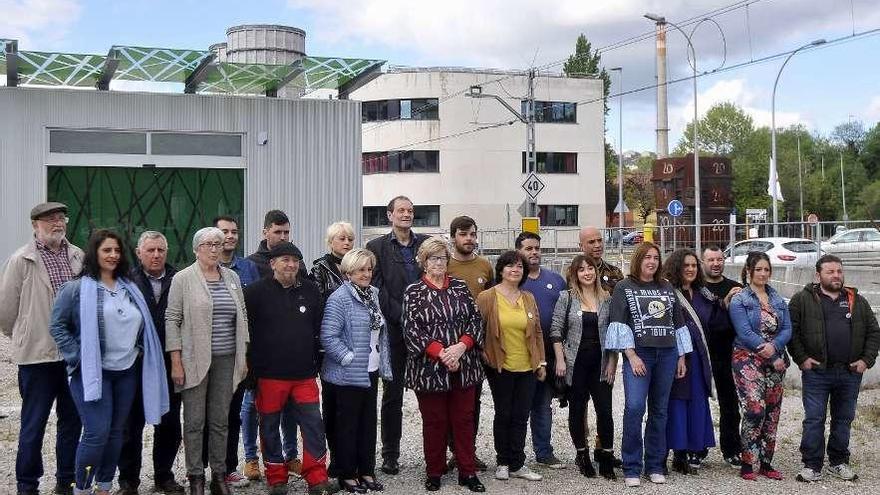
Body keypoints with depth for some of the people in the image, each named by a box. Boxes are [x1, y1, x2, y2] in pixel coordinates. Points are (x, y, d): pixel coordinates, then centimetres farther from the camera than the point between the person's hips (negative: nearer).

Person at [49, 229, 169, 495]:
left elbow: (142, 326, 19)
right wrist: (78, 357, -11)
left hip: (128, 371, 5)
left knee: (116, 432, 10)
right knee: (97, 433, -11)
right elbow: (57, 326, -6)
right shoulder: (76, 288, -5)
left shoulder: (129, 289, 11)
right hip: (92, 372, -5)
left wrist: (137, 351, 6)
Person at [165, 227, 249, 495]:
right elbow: (172, 320, -4)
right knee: (194, 421, 2)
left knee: (220, 420, 9)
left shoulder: (232, 277, 11)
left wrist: (243, 356, 10)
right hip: (195, 360, -4)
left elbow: (242, 318, 15)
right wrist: (176, 362, -10)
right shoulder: (183, 279, -2)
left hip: (226, 360, 4)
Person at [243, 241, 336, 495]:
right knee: (270, 427, 7)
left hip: (305, 374, 3)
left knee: (313, 424, 0)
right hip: (269, 374, -3)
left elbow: (318, 329, 15)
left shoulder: (310, 290, 9)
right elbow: (245, 331, -4)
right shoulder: (256, 292, -4)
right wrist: (252, 367, -5)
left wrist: (314, 362, 13)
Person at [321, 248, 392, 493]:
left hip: (371, 371, 7)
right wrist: (350, 358, -18)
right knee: (348, 425, 3)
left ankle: (367, 471, 25)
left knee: (369, 422, 14)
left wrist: (383, 363, 12)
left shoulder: (373, 294, 10)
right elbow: (328, 337, -19)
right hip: (348, 374, -7)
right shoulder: (339, 298, -14)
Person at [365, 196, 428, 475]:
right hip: (394, 329, -1)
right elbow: (378, 289, -5)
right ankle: (390, 454, 14)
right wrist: (403, 316, -12)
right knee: (392, 393, 6)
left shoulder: (427, 243, 10)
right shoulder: (377, 247, 3)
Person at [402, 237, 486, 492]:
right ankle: (434, 473, 20)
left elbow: (476, 320, 3)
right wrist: (441, 353, -18)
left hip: (464, 367, 2)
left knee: (464, 420, 8)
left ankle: (467, 472, 17)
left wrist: (461, 346, -14)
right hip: (429, 369, -2)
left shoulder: (461, 287, 8)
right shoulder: (413, 292, 0)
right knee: (434, 422, 7)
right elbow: (411, 330, -9)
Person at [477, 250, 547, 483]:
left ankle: (517, 464, 17)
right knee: (503, 415, 7)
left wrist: (541, 362, 10)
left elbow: (537, 332, 12)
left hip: (527, 368, 4)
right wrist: (483, 354, -7)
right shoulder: (486, 297, -5)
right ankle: (503, 462, 20)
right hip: (500, 368, -3)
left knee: (521, 417, 7)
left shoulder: (528, 298, 9)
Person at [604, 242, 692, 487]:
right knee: (634, 407, -15)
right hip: (638, 354, -4)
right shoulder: (624, 287, 3)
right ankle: (631, 469, -8)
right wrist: (631, 356, -13)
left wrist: (681, 357, 13)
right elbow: (619, 323, -5)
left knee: (659, 410, 7)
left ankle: (655, 466, 15)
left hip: (667, 354, 4)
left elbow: (678, 322, 18)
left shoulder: (667, 288, 16)